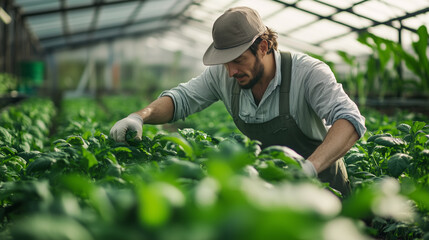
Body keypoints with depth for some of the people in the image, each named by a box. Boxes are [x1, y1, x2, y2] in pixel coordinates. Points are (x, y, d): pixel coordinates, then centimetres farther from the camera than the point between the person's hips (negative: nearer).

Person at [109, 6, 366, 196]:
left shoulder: (307, 72, -28)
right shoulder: (223, 75, -12)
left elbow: (350, 120, -39)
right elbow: (181, 98, -2)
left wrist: (307, 168, -55)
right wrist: (139, 116, -23)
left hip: (322, 183, -3)